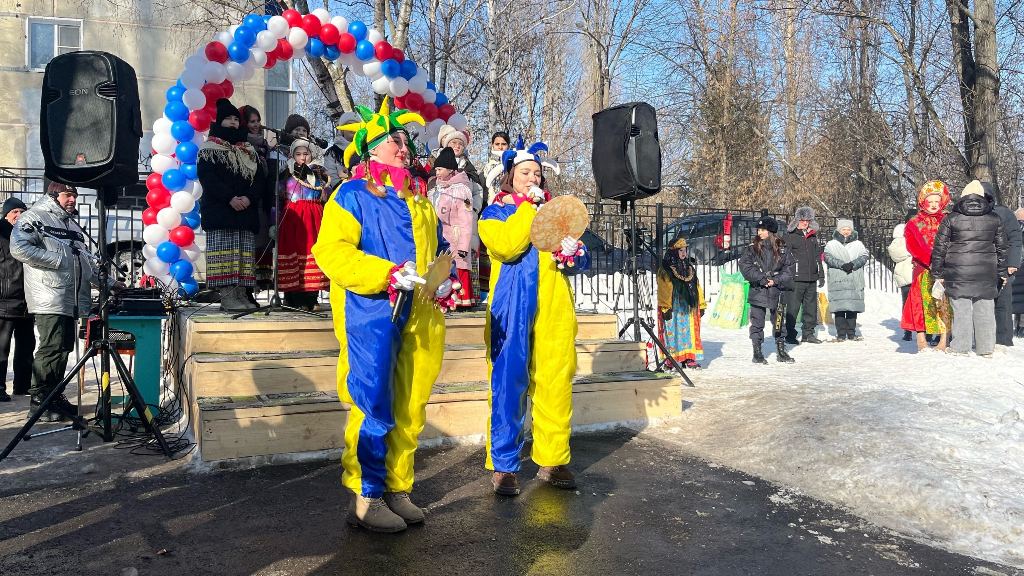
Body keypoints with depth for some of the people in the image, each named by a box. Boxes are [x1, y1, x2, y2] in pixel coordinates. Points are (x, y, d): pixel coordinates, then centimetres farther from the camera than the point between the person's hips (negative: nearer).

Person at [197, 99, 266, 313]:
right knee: (224, 250, -8)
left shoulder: (249, 151, 19)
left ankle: (241, 294, 5)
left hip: (247, 211, 5)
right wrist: (230, 198, -18)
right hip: (219, 211, -5)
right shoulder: (209, 149, 5)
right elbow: (207, 178, -8)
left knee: (245, 252, 2)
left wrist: (249, 197, -8)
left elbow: (260, 178, 10)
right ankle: (227, 296, -9)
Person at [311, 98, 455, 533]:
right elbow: (331, 250, -12)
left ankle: (398, 491, 22)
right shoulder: (352, 194, -1)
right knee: (373, 408, -5)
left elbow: (438, 248, 25)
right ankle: (365, 500, 7)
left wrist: (444, 280, 4)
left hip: (418, 318, 7)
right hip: (372, 314, -7)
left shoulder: (416, 198, 20)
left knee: (410, 410, 10)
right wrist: (389, 275, -21)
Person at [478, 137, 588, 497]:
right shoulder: (494, 213, 8)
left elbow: (582, 257, 17)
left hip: (555, 308, 4)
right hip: (512, 309, -4)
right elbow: (506, 246, -14)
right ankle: (503, 466, 6)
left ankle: (552, 460, 14)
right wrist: (529, 205, -8)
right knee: (509, 384, -4)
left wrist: (571, 256, -6)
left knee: (556, 382, 3)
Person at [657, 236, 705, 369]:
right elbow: (663, 289, -12)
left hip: (688, 307, 6)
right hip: (673, 307, -6)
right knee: (672, 332, -4)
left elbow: (697, 287, 17)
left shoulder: (689, 267, 15)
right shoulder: (665, 269, -6)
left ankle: (689, 359, 9)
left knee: (689, 331, 5)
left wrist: (701, 305, 13)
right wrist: (665, 308, -18)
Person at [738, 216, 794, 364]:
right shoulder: (752, 249, 0)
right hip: (757, 291, -1)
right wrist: (762, 278, -14)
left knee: (779, 322, 11)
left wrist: (776, 280, -11)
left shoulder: (782, 249, 3)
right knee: (757, 323, 1)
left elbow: (789, 269, 3)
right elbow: (745, 266, -7)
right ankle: (757, 352, 11)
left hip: (777, 292, 1)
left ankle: (781, 351, 24)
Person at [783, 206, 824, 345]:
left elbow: (818, 257, 22)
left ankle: (809, 333, 19)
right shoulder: (790, 236, -1)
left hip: (811, 278, 6)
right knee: (793, 307, -4)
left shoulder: (813, 237, 17)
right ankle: (790, 334, 3)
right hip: (796, 278, -6)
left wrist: (821, 275, 19)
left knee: (811, 307, 10)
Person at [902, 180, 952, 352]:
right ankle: (921, 341, -1)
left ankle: (944, 341, -5)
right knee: (923, 305, -5)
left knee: (945, 304, -7)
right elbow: (914, 247, -5)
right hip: (924, 271, -1)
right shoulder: (914, 224, 8)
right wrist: (932, 261, -19)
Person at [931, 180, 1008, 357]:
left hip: (958, 273, -2)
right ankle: (986, 349, 14)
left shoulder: (951, 219, -3)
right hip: (986, 274, 2)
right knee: (985, 310, 9)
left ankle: (960, 348, 5)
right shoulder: (994, 219, 5)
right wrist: (1002, 273, 21)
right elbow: (1001, 248, 12)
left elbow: (940, 248, -2)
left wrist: (937, 273, 4)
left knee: (961, 310, 2)